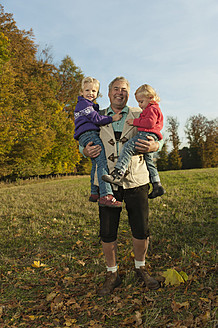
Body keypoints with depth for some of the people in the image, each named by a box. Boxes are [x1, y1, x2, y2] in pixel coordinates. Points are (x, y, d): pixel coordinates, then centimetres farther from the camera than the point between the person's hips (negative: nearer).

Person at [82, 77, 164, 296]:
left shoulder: (139, 115, 11)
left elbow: (158, 137, 13)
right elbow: (86, 143, 20)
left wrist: (154, 146, -12)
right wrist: (86, 151, -4)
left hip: (135, 180, 0)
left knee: (141, 231, 3)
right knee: (107, 233, 2)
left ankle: (140, 268, 30)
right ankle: (112, 275, 24)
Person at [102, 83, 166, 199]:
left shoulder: (152, 109, -1)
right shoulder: (153, 109, 33)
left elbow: (150, 122, -18)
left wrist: (135, 122, -11)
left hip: (147, 135, -11)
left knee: (128, 147, -27)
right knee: (148, 161, 14)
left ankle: (118, 173, -44)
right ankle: (157, 186, 18)